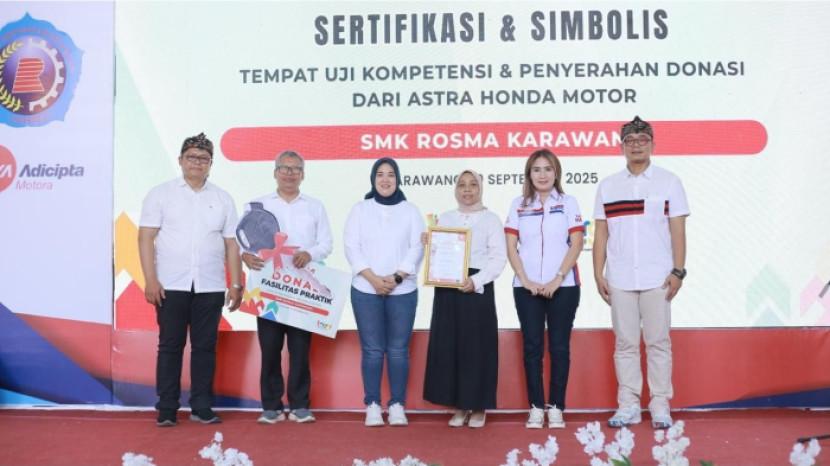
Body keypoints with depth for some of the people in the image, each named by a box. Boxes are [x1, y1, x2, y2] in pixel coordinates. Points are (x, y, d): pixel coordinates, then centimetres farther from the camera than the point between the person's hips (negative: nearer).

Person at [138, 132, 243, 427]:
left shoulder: (222, 199, 11)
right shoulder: (161, 194, 5)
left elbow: (231, 245, 9)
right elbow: (146, 238, 0)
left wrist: (236, 285, 3)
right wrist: (150, 280, -9)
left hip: (210, 288, 2)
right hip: (171, 286, -2)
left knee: (205, 346, 6)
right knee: (170, 346, 3)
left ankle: (201, 407, 15)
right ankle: (166, 409, 12)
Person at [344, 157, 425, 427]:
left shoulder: (410, 211, 8)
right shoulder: (360, 209, 8)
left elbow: (417, 248, 0)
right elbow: (351, 247, -1)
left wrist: (397, 277, -12)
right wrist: (373, 278, -12)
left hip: (403, 291, 0)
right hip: (366, 290, 0)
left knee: (398, 349, 2)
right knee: (372, 349, 1)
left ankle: (397, 405, 10)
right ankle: (372, 405, 9)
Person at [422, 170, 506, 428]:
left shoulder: (490, 219, 3)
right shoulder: (444, 219, 15)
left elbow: (499, 258, -5)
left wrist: (476, 281, -18)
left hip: (478, 288, -3)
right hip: (447, 288, 3)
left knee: (478, 347, -1)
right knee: (449, 346, 2)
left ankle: (479, 407, 11)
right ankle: (460, 406, 14)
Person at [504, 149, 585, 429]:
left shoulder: (568, 203, 5)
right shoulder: (519, 205, 8)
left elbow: (576, 244, -3)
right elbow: (511, 248, 3)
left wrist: (557, 279, -11)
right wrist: (526, 280, -7)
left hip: (563, 287, -1)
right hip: (527, 287, 1)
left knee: (559, 347, 2)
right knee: (532, 347, 3)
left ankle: (556, 408, 9)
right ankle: (536, 408, 9)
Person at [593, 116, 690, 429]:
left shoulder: (668, 182, 7)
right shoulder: (607, 186, 11)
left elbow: (678, 231, 3)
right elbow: (601, 234, 9)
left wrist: (678, 271, -6)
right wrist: (598, 274, 2)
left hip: (657, 278, -1)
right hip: (620, 279, 2)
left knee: (658, 342, 2)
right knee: (625, 343, 5)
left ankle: (660, 406, 10)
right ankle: (628, 406, 12)